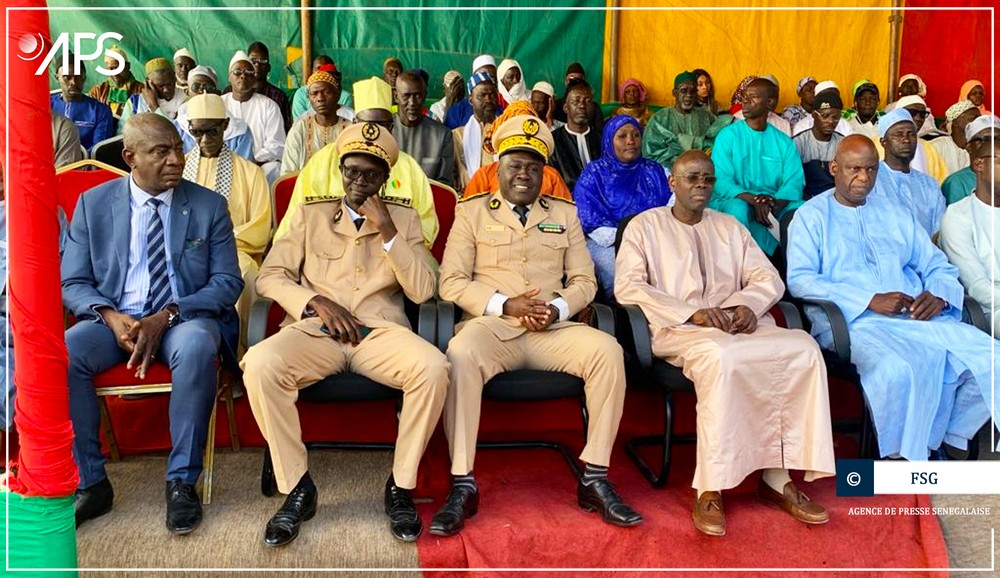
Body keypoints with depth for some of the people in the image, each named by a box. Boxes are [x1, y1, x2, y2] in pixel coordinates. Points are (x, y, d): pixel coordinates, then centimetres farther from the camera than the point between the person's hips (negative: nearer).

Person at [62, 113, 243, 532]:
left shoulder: (209, 205, 4)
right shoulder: (92, 204, 7)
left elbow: (227, 282, -1)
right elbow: (72, 283, 6)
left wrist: (166, 317, -16)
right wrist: (112, 317, -16)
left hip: (185, 319, -2)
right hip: (114, 319, 2)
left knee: (197, 346, -36)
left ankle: (182, 481, -21)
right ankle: (90, 484, -10)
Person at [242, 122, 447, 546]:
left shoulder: (403, 218, 15)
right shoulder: (310, 214, 17)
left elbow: (422, 291, 3)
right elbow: (270, 276, 9)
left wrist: (388, 232, -7)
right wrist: (317, 301, -8)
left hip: (381, 331, 0)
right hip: (315, 330, 1)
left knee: (434, 368, -32)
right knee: (259, 365, -30)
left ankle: (400, 486, -12)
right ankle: (297, 487, -12)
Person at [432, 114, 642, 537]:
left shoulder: (565, 214, 20)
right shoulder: (471, 212, 12)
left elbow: (585, 281, 14)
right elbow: (451, 282, 2)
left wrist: (557, 308, -9)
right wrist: (505, 304, -12)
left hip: (553, 329, 3)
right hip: (492, 326, -2)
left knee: (608, 350, -26)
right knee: (460, 354, -36)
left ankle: (595, 479, -16)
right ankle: (462, 485, -27)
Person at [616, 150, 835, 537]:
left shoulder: (730, 227, 24)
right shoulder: (645, 225, 10)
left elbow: (769, 279, 17)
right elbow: (628, 286, -5)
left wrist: (748, 304, -8)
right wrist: (692, 313, -15)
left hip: (736, 325, 5)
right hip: (679, 331, -5)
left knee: (803, 348, -24)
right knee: (720, 356, -38)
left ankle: (779, 477, -19)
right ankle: (710, 491, -28)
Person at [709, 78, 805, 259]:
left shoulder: (783, 141, 10)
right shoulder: (728, 135, 2)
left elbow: (795, 181, -1)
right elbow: (720, 181, -10)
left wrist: (776, 203, -25)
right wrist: (753, 199, -27)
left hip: (774, 204, 2)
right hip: (735, 200, -2)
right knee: (738, 209, -37)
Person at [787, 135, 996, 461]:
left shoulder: (895, 214, 25)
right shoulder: (812, 216, 8)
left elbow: (938, 265, 22)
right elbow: (799, 280, -6)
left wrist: (939, 294, -4)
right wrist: (870, 300, -15)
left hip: (918, 317, 6)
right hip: (855, 321, -5)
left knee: (989, 357, -17)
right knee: (897, 368, -36)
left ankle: (945, 440, 2)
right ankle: (901, 457, -13)